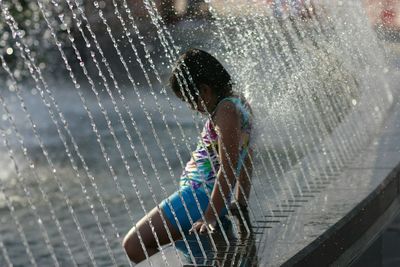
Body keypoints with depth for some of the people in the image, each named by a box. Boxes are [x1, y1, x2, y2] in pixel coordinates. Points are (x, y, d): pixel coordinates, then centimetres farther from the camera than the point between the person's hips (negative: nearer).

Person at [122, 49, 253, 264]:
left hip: (201, 195, -11)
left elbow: (228, 168, -24)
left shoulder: (226, 110, -18)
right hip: (201, 194, 11)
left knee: (133, 245, -12)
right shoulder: (239, 103, 13)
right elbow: (245, 161, 21)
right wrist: (241, 206, 28)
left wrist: (211, 216, -26)